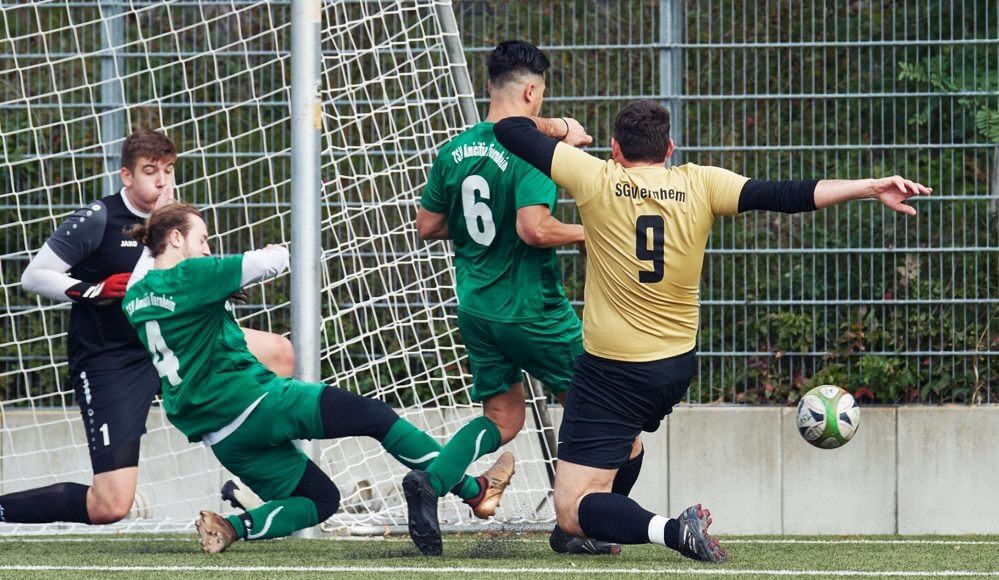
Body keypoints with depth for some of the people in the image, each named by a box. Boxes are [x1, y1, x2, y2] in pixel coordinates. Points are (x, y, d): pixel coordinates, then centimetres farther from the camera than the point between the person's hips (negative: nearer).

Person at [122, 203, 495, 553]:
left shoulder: (135, 299, 11)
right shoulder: (189, 276, -12)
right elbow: (270, 262, -9)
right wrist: (281, 253, 13)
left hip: (218, 436, 8)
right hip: (253, 400, -8)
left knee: (320, 499, 15)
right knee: (375, 415, 2)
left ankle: (227, 528, -6)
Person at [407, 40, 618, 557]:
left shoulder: (454, 151, 4)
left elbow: (427, 226, 10)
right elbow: (534, 228, -27)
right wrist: (588, 233, -11)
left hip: (476, 305, 7)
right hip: (531, 309, -7)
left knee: (502, 420, 15)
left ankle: (430, 480, -11)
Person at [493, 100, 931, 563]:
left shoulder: (597, 181, -11)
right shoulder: (699, 186, -4)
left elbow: (510, 130, -6)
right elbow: (782, 195, -10)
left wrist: (560, 127, 14)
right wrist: (871, 188, -12)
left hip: (611, 373, -5)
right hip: (677, 368, 5)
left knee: (572, 513, -7)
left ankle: (672, 530, -28)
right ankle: (590, 530, 49)